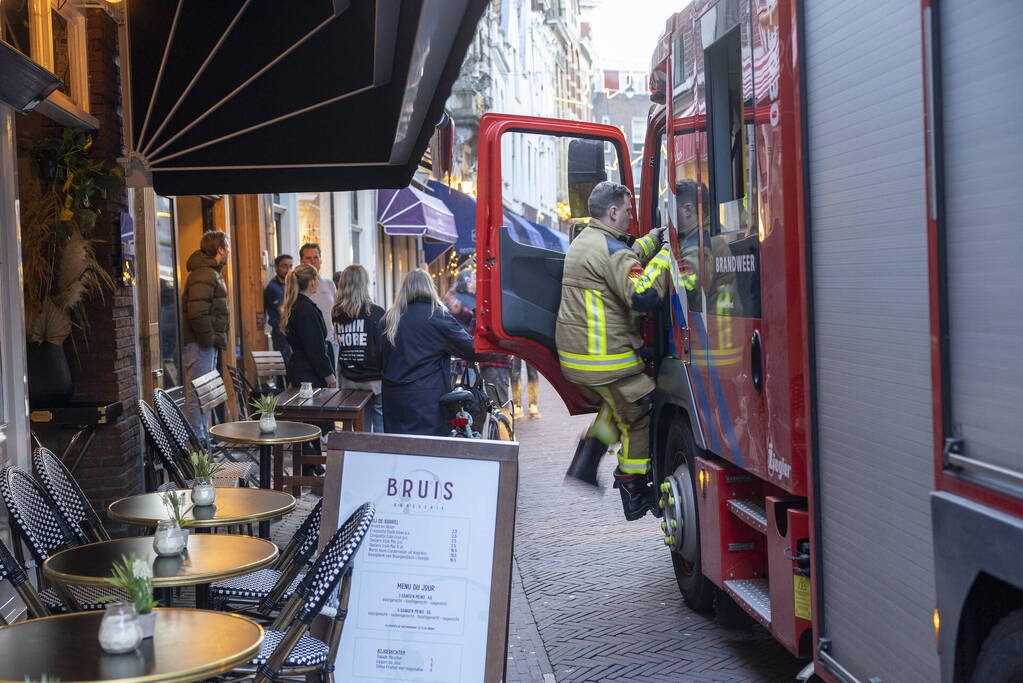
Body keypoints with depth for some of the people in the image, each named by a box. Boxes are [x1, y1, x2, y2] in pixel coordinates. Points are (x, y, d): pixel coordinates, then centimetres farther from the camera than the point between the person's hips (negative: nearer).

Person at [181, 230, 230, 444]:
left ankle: (204, 438, 24)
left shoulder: (212, 273, 19)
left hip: (207, 344, 11)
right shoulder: (204, 275, -16)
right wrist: (208, 339, -19)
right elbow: (197, 313, -25)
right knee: (197, 396, -7)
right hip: (200, 344, -11)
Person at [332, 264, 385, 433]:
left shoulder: (337, 314, 3)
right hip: (374, 380, -5)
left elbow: (337, 345, 9)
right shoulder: (375, 313, -11)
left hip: (348, 381, 5)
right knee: (381, 431, 2)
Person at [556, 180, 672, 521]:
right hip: (605, 359, -10)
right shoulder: (611, 249, -17)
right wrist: (665, 255, -20)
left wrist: (653, 239, 26)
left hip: (574, 354, 10)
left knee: (617, 406, 29)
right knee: (639, 418, 4)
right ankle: (635, 496, 12)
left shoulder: (584, 241, 15)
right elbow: (643, 296, -28)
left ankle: (584, 463, 21)